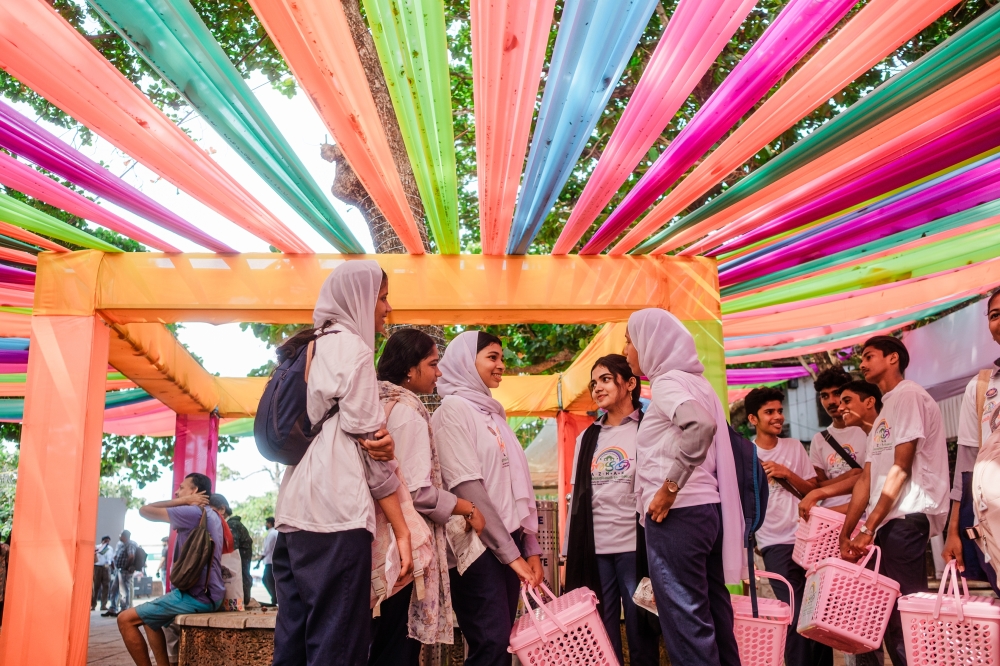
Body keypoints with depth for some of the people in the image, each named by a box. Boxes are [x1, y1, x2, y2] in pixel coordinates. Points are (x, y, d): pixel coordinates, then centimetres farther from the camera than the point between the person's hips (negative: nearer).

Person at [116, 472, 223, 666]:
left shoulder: (192, 513, -13)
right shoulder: (211, 515, 15)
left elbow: (145, 510, -8)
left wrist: (183, 501, -3)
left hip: (195, 596, -10)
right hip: (207, 594, 10)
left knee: (125, 619, -4)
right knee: (149, 618, 29)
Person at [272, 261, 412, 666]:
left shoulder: (309, 349, 21)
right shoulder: (352, 347, -3)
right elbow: (370, 444, -6)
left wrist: (379, 444, -2)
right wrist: (402, 530, -2)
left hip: (294, 512, 8)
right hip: (335, 514, -8)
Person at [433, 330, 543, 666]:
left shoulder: (493, 413, 18)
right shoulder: (454, 408, -6)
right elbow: (467, 487, -14)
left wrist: (530, 546, 9)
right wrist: (509, 552, -15)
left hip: (508, 541, 8)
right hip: (477, 545, -7)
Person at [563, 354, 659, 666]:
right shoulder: (586, 438, 14)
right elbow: (578, 498, 15)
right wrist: (569, 552, 11)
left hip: (634, 545, -4)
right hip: (593, 548, 4)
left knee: (640, 631, 1)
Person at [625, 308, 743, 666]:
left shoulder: (668, 381, -10)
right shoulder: (693, 381, 18)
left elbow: (701, 426, -29)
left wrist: (668, 489, -24)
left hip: (678, 513, -9)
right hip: (706, 508, 9)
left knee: (685, 620, -5)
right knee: (712, 614, 12)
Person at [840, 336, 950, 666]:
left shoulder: (909, 395, -4)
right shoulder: (883, 414, 23)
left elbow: (900, 470, -12)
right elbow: (867, 479, 19)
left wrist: (868, 529, -14)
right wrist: (845, 534, 14)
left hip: (906, 517, -9)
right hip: (887, 521, 9)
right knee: (890, 611, 8)